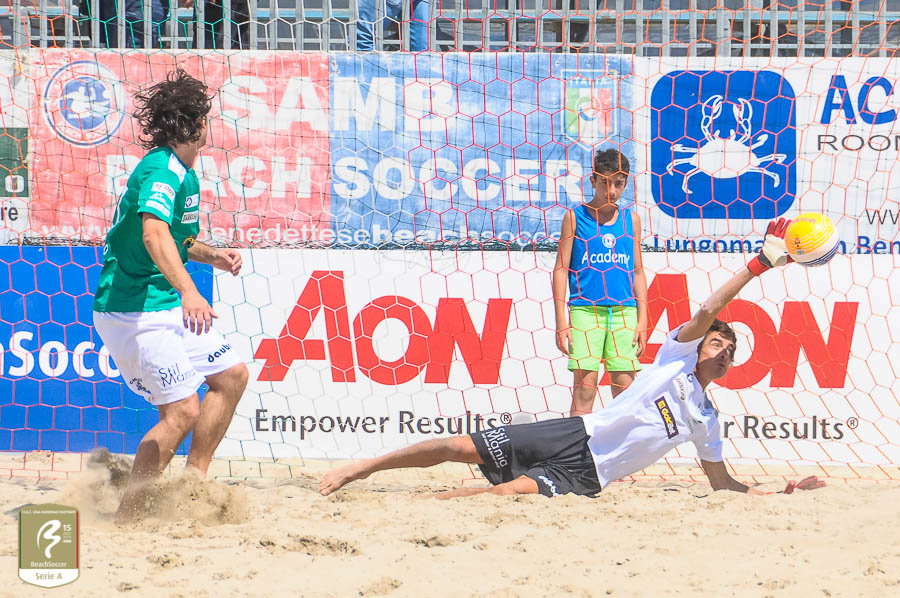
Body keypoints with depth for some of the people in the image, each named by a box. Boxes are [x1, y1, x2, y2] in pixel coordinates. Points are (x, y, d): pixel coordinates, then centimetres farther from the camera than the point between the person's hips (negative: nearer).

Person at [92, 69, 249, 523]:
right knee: (182, 412, -15)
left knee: (232, 375, 11)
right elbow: (153, 234, -35)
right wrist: (188, 291, -48)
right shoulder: (162, 170, -17)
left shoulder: (184, 174, 15)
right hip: (135, 311, -10)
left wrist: (211, 256, 15)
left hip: (166, 310, 10)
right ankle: (128, 515, -9)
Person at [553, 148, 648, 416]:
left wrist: (642, 320, 8)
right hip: (585, 309, -3)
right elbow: (561, 269, 3)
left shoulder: (631, 219, 12)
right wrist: (561, 321, -4)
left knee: (625, 387, 1)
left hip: (624, 310, 3)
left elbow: (637, 271, 15)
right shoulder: (574, 217, 4)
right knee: (585, 385, -9)